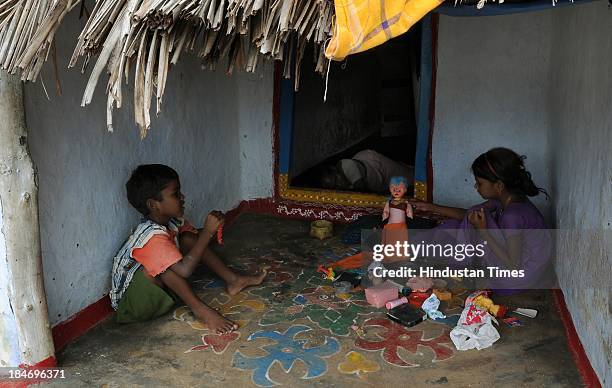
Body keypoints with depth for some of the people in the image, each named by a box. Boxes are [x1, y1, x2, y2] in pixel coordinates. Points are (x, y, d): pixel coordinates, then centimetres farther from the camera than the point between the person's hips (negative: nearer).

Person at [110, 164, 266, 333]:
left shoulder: (171, 221, -7)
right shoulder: (152, 236, -32)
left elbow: (198, 240, 10)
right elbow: (184, 269, -42)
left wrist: (213, 227, -11)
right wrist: (207, 232, -36)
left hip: (156, 284, 9)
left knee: (188, 239, -4)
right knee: (162, 264, -36)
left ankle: (233, 280, -2)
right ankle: (200, 310, -25)